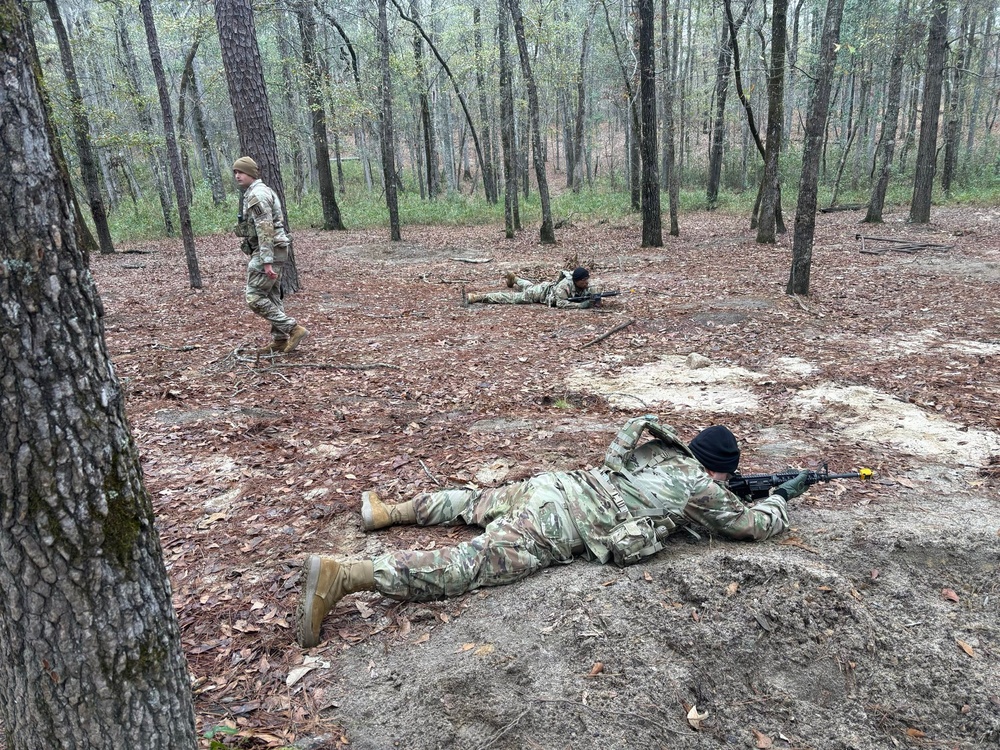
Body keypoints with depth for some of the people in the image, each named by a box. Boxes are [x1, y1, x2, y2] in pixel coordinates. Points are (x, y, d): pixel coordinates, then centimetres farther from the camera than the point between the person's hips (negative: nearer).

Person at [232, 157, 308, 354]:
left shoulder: (256, 195, -16)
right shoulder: (262, 191, 18)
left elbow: (265, 230, -23)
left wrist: (266, 261, -27)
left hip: (268, 252, -11)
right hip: (276, 250, 11)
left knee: (255, 298, -8)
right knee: (272, 296, 12)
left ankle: (294, 329, -10)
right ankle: (280, 340, 16)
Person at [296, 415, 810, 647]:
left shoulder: (662, 451, 23)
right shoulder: (704, 490, 5)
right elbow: (753, 526, 18)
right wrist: (782, 496, 38)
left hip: (552, 485, 7)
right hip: (559, 526, -7)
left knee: (475, 503, 29)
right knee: (465, 566, -14)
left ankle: (388, 511, 28)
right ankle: (341, 576, -23)